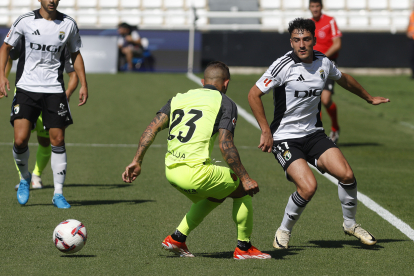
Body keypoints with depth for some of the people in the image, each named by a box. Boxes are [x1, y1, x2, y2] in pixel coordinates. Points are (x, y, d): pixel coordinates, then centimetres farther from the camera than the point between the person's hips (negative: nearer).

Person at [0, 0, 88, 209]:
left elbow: (75, 54, 14)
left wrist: (83, 84, 7)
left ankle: (58, 193, 9)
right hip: (26, 88, -1)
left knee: (57, 140, -2)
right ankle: (25, 178, 17)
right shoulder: (25, 21, -4)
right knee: (20, 140, -12)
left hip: (54, 89, 1)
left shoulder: (68, 25, 2)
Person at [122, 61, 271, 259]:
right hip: (195, 172, -7)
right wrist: (244, 178, -6)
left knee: (214, 196, 31)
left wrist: (137, 161, 7)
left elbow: (153, 128, 8)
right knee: (243, 190, 15)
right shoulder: (225, 103, 2)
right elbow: (225, 145, -10)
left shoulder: (179, 98, 19)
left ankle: (177, 238, 25)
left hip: (171, 171, 7)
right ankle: (244, 247, 19)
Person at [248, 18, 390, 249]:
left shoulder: (324, 63, 1)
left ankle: (350, 224, 14)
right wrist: (266, 132, -13)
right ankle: (284, 231, 2)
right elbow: (254, 94, -11)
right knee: (308, 187, -23)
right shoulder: (284, 66, -16)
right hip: (285, 137, -5)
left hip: (314, 134, 5)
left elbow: (344, 79, 23)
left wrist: (369, 98, 38)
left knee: (346, 175, -12)